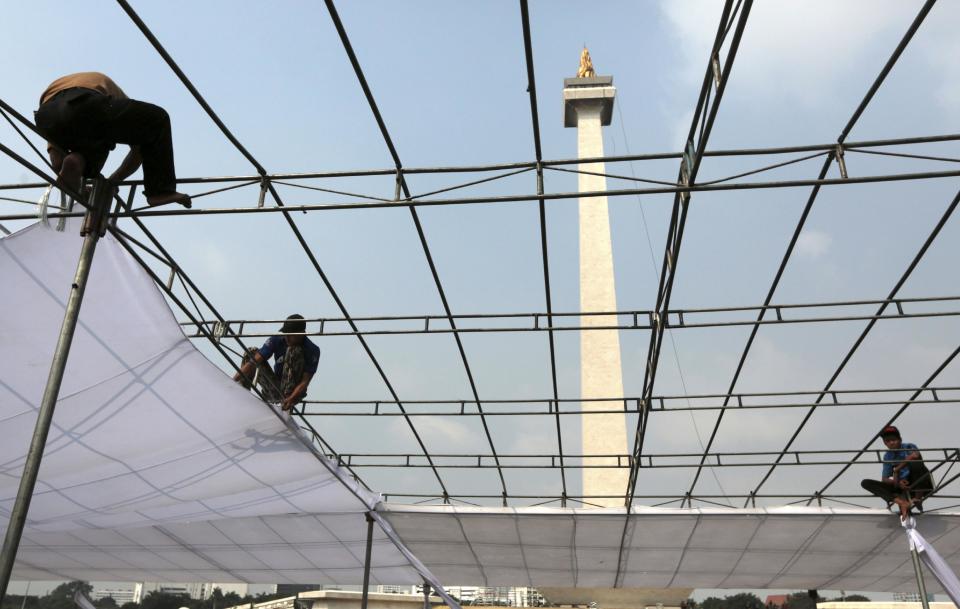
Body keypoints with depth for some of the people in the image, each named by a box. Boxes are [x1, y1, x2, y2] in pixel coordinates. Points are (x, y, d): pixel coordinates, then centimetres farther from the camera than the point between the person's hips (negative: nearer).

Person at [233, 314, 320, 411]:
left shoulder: (312, 350, -16)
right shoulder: (276, 340, -9)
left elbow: (305, 381, -20)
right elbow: (254, 361, -17)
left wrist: (291, 399, -37)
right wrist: (233, 381, -27)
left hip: (294, 391, -4)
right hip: (274, 391, 4)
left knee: (294, 351, -25)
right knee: (252, 352, -8)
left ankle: (287, 396, -29)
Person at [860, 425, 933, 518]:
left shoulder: (909, 447, -6)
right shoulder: (887, 456, 7)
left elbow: (915, 455, -32)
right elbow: (884, 479, 6)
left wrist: (896, 470, -25)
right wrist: (897, 482, -17)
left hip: (922, 484, -5)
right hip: (903, 486, 5)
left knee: (914, 460, -31)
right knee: (866, 483, -13)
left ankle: (918, 498, -20)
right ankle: (901, 502, -33)